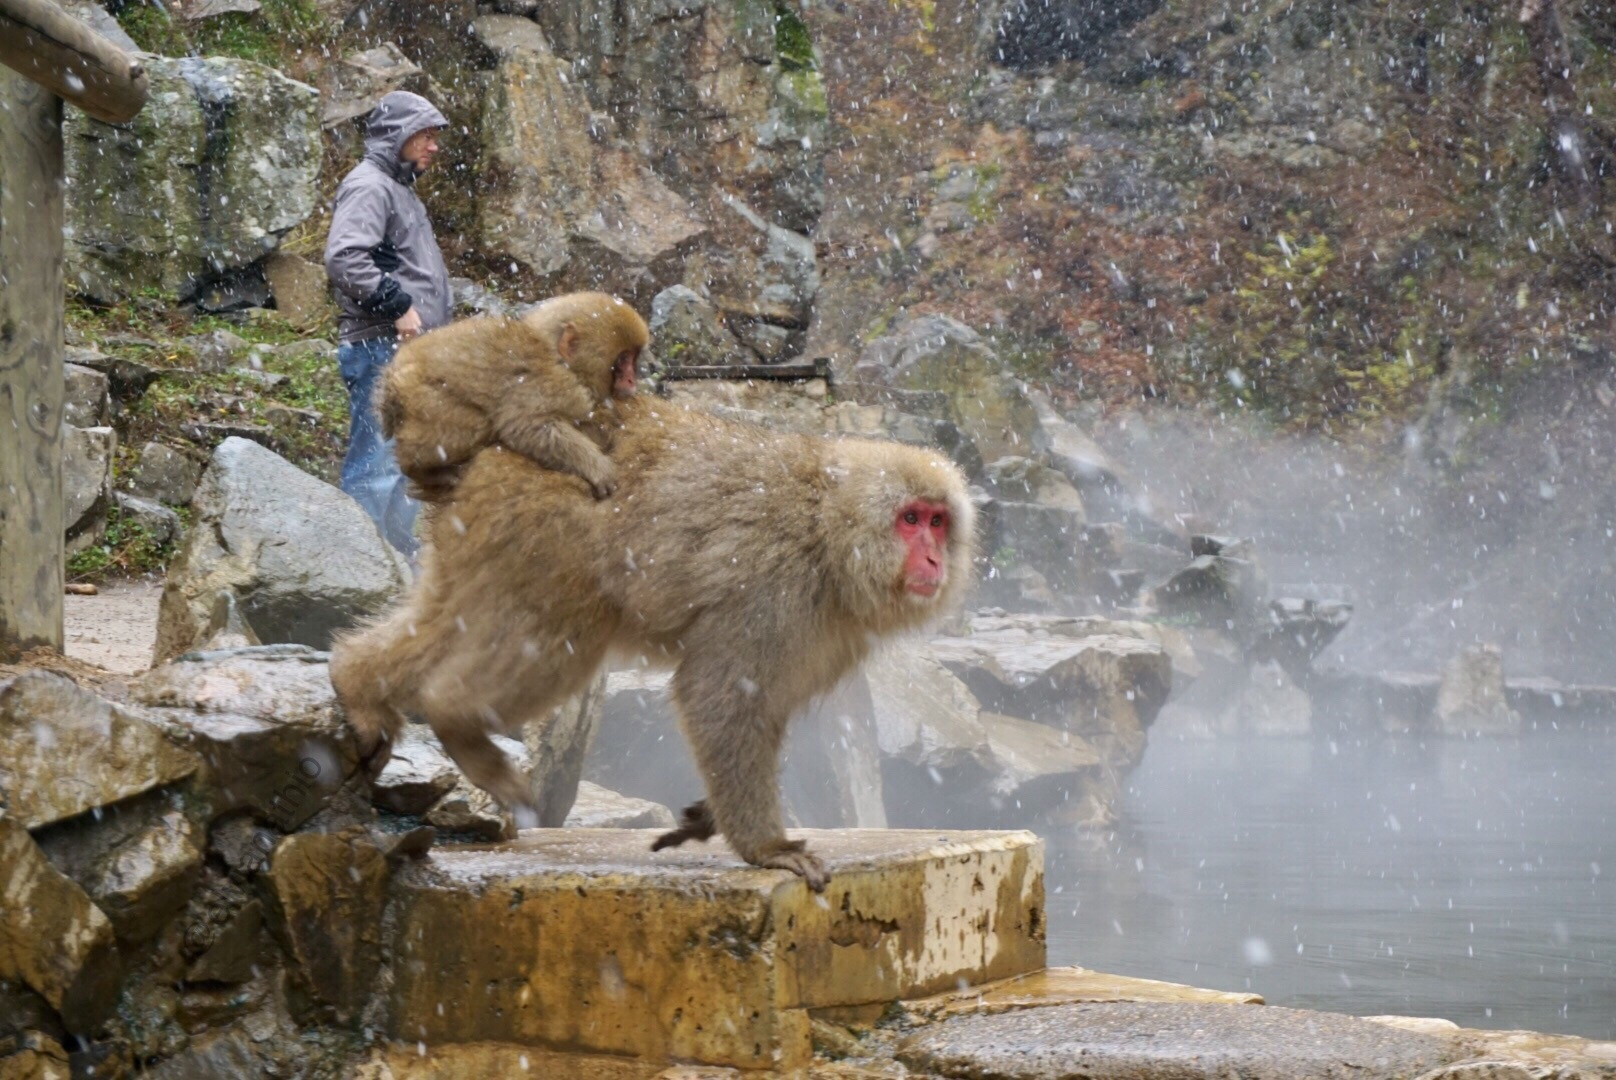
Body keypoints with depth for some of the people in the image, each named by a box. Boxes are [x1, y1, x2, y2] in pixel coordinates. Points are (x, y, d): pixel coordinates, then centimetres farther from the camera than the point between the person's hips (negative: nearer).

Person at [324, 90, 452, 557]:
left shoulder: (400, 188, 23)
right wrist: (398, 305, -21)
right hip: (379, 348, -10)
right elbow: (344, 259, -24)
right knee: (377, 464, -12)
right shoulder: (369, 186, -10)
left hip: (408, 350, 10)